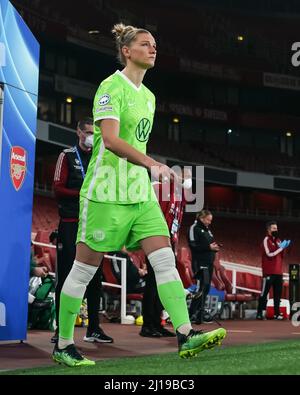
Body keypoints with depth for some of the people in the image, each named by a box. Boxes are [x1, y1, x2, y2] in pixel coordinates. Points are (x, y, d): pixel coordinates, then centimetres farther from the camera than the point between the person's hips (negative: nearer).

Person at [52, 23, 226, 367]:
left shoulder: (148, 95, 17)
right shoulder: (111, 87, -9)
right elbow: (110, 139, -23)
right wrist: (151, 163, -34)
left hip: (141, 193, 8)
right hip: (106, 193, -8)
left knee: (165, 260, -5)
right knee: (84, 270, 1)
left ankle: (186, 336, -9)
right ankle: (62, 345, 13)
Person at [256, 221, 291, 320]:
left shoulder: (278, 240, 16)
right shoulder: (266, 239, -5)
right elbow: (269, 254, -14)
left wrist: (284, 247, 2)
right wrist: (281, 248, -12)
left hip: (278, 271, 7)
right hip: (269, 272, -7)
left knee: (277, 293, 7)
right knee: (264, 292, -6)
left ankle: (277, 313, 12)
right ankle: (260, 313, -5)